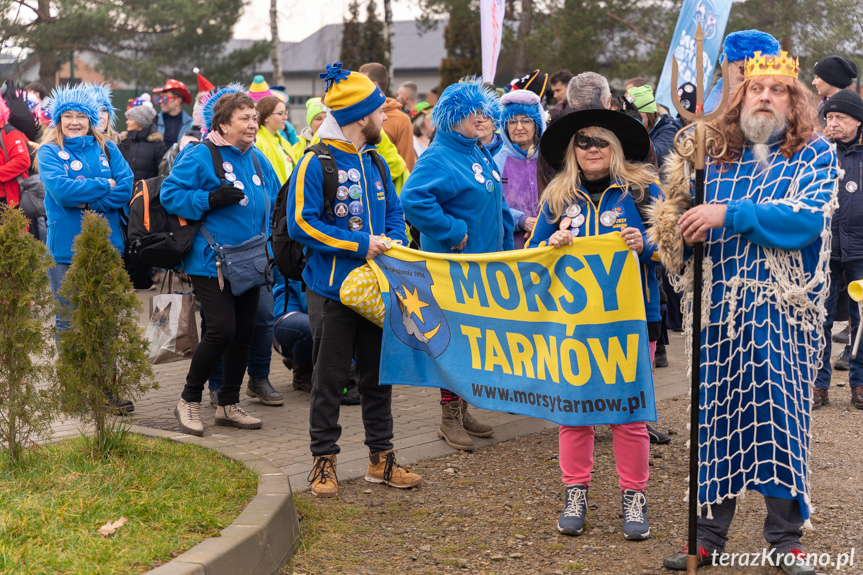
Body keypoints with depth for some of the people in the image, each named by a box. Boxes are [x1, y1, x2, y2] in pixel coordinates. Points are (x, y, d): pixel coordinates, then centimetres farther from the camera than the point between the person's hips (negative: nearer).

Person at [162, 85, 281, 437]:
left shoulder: (258, 159, 11)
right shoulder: (200, 157, -9)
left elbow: (273, 201, 22)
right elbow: (170, 194, -11)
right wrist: (211, 200, -22)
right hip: (211, 262, -7)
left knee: (244, 332, 8)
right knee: (222, 329, -14)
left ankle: (229, 405, 21)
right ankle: (188, 401, 5)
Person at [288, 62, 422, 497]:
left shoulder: (375, 162, 11)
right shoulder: (315, 163, -11)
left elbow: (394, 212, 19)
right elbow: (301, 224, -17)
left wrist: (395, 242, -3)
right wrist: (361, 244, -18)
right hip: (332, 288, -6)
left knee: (378, 373, 12)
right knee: (330, 378, 2)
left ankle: (381, 457, 22)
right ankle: (324, 460, 14)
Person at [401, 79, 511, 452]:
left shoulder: (480, 153, 14)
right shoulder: (438, 158, -15)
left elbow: (496, 204, 23)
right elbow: (413, 199, -30)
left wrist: (505, 246, 15)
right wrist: (453, 232, -23)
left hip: (486, 264, 9)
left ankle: (463, 410, 25)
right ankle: (449, 418, 7)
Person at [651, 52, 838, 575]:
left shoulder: (816, 154, 2)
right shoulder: (716, 155, 12)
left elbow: (809, 218, -14)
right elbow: (680, 210, 17)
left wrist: (729, 214, -19)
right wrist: (678, 228, -7)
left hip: (785, 310, -3)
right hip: (719, 307, 3)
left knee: (783, 413, -3)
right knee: (715, 415, 5)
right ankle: (710, 533, 15)